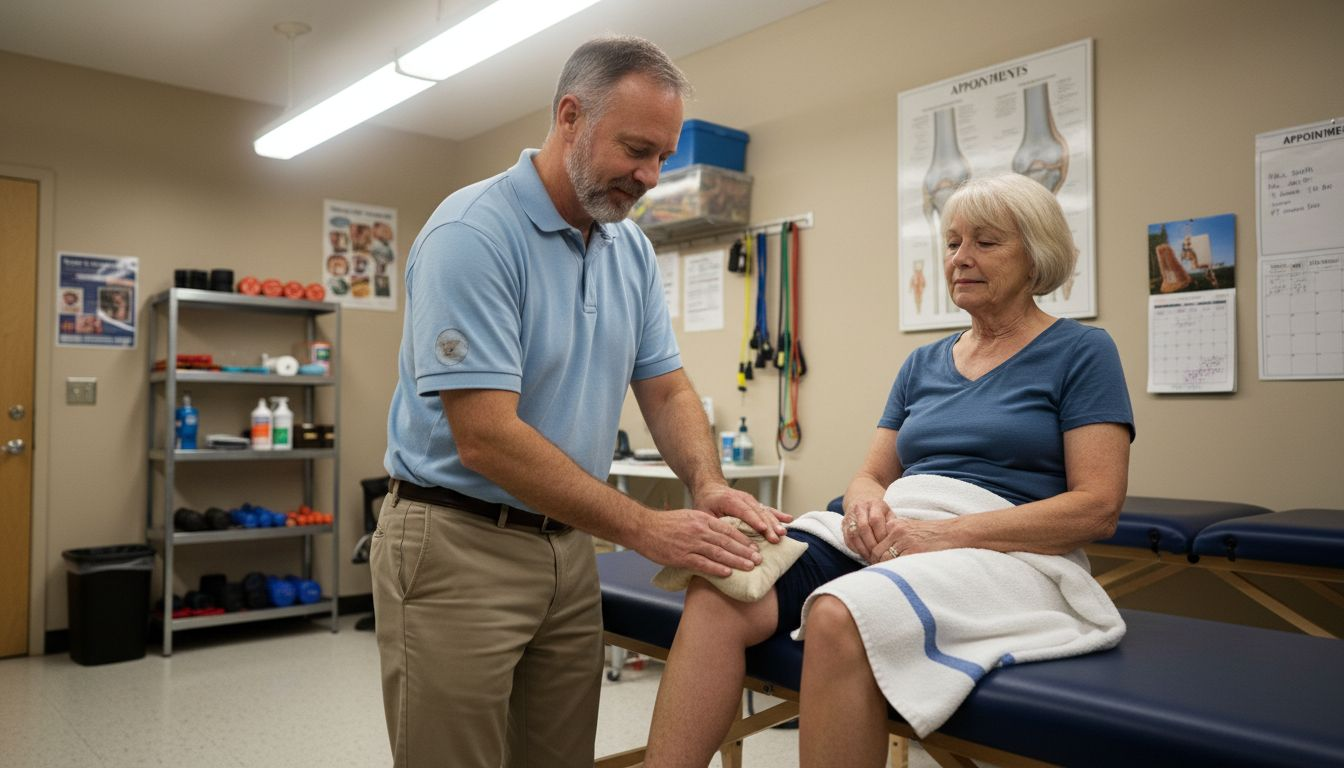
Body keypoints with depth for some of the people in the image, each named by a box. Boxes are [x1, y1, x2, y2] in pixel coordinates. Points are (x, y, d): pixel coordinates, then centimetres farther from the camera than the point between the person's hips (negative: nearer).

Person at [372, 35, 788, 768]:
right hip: (457, 545, -6)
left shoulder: (632, 248, 5)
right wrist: (646, 530, -22)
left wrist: (707, 485, -13)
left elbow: (664, 387, 7)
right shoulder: (471, 233, -19)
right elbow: (486, 437, -25)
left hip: (567, 545, 7)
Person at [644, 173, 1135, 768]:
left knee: (838, 617, -37)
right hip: (886, 539, 5)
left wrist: (948, 532, -17)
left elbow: (1098, 507, -6)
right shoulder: (922, 365, 21)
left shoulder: (1082, 353, 4)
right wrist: (866, 504, -8)